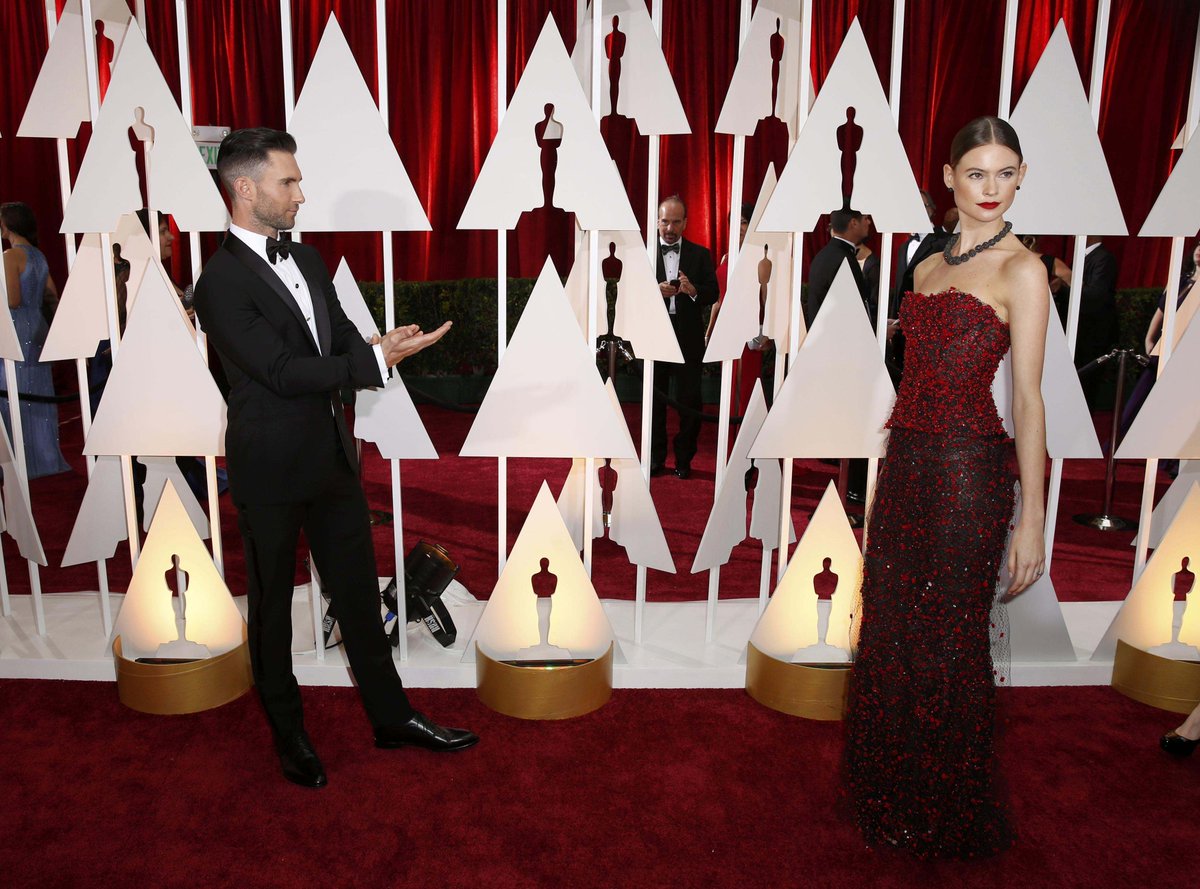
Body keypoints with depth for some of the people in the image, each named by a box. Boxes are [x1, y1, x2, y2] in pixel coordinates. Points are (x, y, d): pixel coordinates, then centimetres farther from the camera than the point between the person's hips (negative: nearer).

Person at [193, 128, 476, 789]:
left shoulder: (306, 259, 9)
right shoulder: (221, 283, -15)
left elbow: (343, 340, 11)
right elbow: (283, 372, -21)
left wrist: (381, 346, -12)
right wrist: (378, 360, -26)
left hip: (331, 457, 7)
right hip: (270, 470, -7)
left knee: (359, 592, 14)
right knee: (272, 605, 12)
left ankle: (391, 716, 29)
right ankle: (288, 734, 31)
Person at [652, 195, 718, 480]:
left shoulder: (700, 254, 6)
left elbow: (713, 294, 1)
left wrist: (692, 290, -19)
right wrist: (654, 291, -18)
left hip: (688, 338, 0)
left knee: (689, 402, 4)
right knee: (654, 400, 7)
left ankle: (684, 459, 16)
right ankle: (655, 458, 19)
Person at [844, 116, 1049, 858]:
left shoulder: (1021, 270, -6)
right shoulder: (932, 266, 14)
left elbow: (1029, 398, -11)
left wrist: (1032, 519, -15)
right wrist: (895, 469, 14)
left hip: (969, 468, -6)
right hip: (906, 462, 7)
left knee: (948, 647, 5)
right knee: (889, 635, 13)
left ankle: (953, 822, 27)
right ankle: (896, 799, 34)